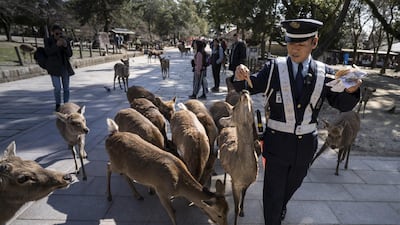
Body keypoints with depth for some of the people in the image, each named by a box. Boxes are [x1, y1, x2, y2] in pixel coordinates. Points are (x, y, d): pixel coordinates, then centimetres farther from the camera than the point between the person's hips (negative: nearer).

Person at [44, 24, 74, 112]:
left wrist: (66, 46, -19)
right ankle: (58, 105, 12)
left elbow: (70, 54, -1)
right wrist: (57, 45, -28)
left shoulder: (65, 41, 3)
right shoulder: (48, 41, -3)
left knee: (66, 88, 5)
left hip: (65, 67, 3)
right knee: (57, 88, -8)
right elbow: (48, 52, -15)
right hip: (54, 67, -3)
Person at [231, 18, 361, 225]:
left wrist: (350, 90, -24)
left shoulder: (323, 72, -5)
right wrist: (241, 77, -32)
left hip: (306, 144, 4)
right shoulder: (274, 67, -11)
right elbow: (249, 86, -10)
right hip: (277, 141, -3)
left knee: (293, 184, 28)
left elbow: (342, 105, -2)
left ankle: (282, 206, 60)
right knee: (273, 191, 10)